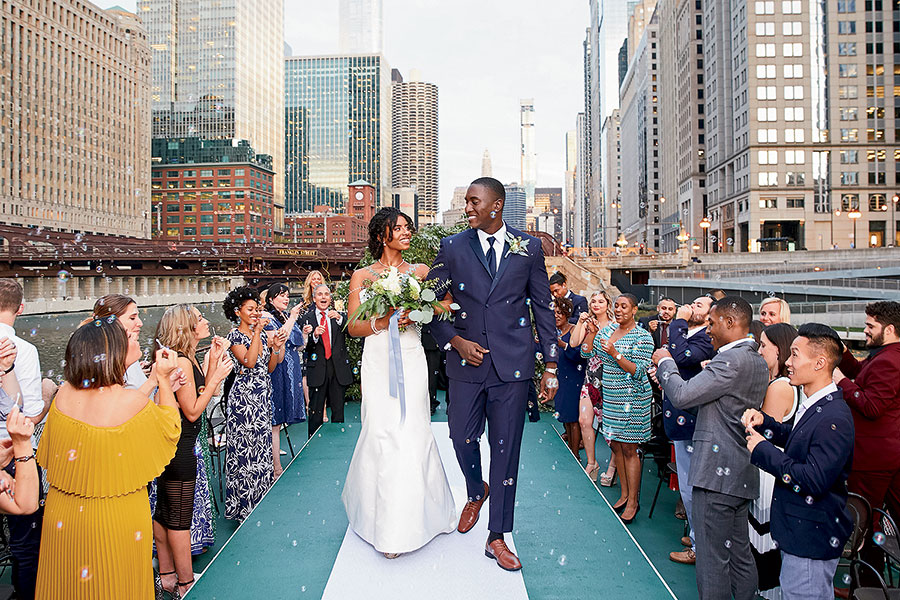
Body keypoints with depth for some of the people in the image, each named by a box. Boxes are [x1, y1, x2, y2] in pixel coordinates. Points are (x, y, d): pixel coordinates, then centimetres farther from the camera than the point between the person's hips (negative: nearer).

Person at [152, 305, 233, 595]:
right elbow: (193, 411, -18)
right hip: (179, 448, -10)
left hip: (170, 444, 10)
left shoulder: (188, 358, 10)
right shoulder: (181, 361, -20)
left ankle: (167, 575, 32)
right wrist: (217, 377, -16)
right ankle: (185, 583, 15)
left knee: (164, 512, 18)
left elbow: (202, 395, 10)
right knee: (180, 517, 2)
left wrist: (213, 362, 4)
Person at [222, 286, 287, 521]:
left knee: (262, 443, 12)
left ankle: (260, 498, 24)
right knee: (245, 445, -3)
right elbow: (249, 362, -22)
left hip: (263, 396, 7)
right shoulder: (235, 335, -7)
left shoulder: (261, 334, 13)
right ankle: (244, 505, 8)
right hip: (244, 395, -7)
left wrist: (276, 347, -2)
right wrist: (257, 331, -19)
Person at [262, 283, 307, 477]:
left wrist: (305, 333, 3)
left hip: (292, 370, 7)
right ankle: (277, 469, -2)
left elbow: (299, 345, 20)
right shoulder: (266, 318, -5)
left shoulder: (288, 317, 16)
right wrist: (292, 318, -16)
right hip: (277, 371, -7)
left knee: (279, 419, 11)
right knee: (275, 422, -4)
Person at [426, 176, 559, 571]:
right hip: (467, 361, 1)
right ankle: (476, 493, 42)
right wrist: (455, 341, -9)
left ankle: (497, 537, 18)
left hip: (512, 363, -1)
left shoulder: (528, 247, 3)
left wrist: (551, 365, 2)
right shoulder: (451, 248, 3)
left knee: (506, 449, 4)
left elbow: (542, 306, 5)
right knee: (462, 439, 8)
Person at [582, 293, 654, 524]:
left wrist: (614, 354, -26)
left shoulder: (642, 337, -11)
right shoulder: (608, 329, 8)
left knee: (629, 449, -1)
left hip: (631, 399, -7)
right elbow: (586, 352, 8)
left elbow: (639, 372, -17)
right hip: (611, 397, 7)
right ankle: (624, 494, 26)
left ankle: (633, 501, 9)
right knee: (616, 445, 13)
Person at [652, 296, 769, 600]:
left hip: (717, 473, -10)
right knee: (739, 554, 20)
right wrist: (669, 372, 12)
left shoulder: (731, 360, -19)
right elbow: (705, 394, 18)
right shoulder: (757, 361, 13)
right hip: (743, 473, 10)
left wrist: (665, 363, -5)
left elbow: (682, 396, -22)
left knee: (712, 558, 1)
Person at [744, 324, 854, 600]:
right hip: (798, 530, 10)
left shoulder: (834, 419, -26)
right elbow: (793, 438, 20)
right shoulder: (815, 406, 6)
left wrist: (763, 450, -23)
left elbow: (814, 481, -30)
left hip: (812, 538, -10)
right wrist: (764, 422, 1)